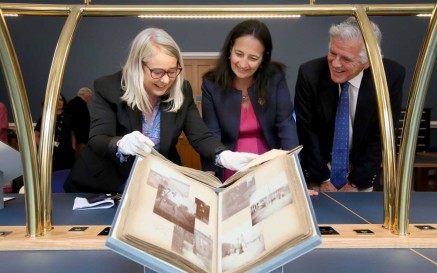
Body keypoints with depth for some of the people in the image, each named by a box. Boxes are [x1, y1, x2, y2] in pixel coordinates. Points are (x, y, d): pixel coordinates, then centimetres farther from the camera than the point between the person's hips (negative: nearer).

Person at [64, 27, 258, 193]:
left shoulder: (182, 91, -5)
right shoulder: (107, 88, -12)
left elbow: (200, 136, -9)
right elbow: (97, 140, -21)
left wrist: (225, 156, -30)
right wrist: (121, 145, -44)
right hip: (107, 185, -2)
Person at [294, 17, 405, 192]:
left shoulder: (392, 76, -19)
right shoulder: (310, 74, -22)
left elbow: (381, 135, -12)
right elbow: (307, 131, -14)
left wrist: (355, 182, -11)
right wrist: (323, 179, -10)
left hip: (361, 167, 1)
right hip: (319, 165, 0)